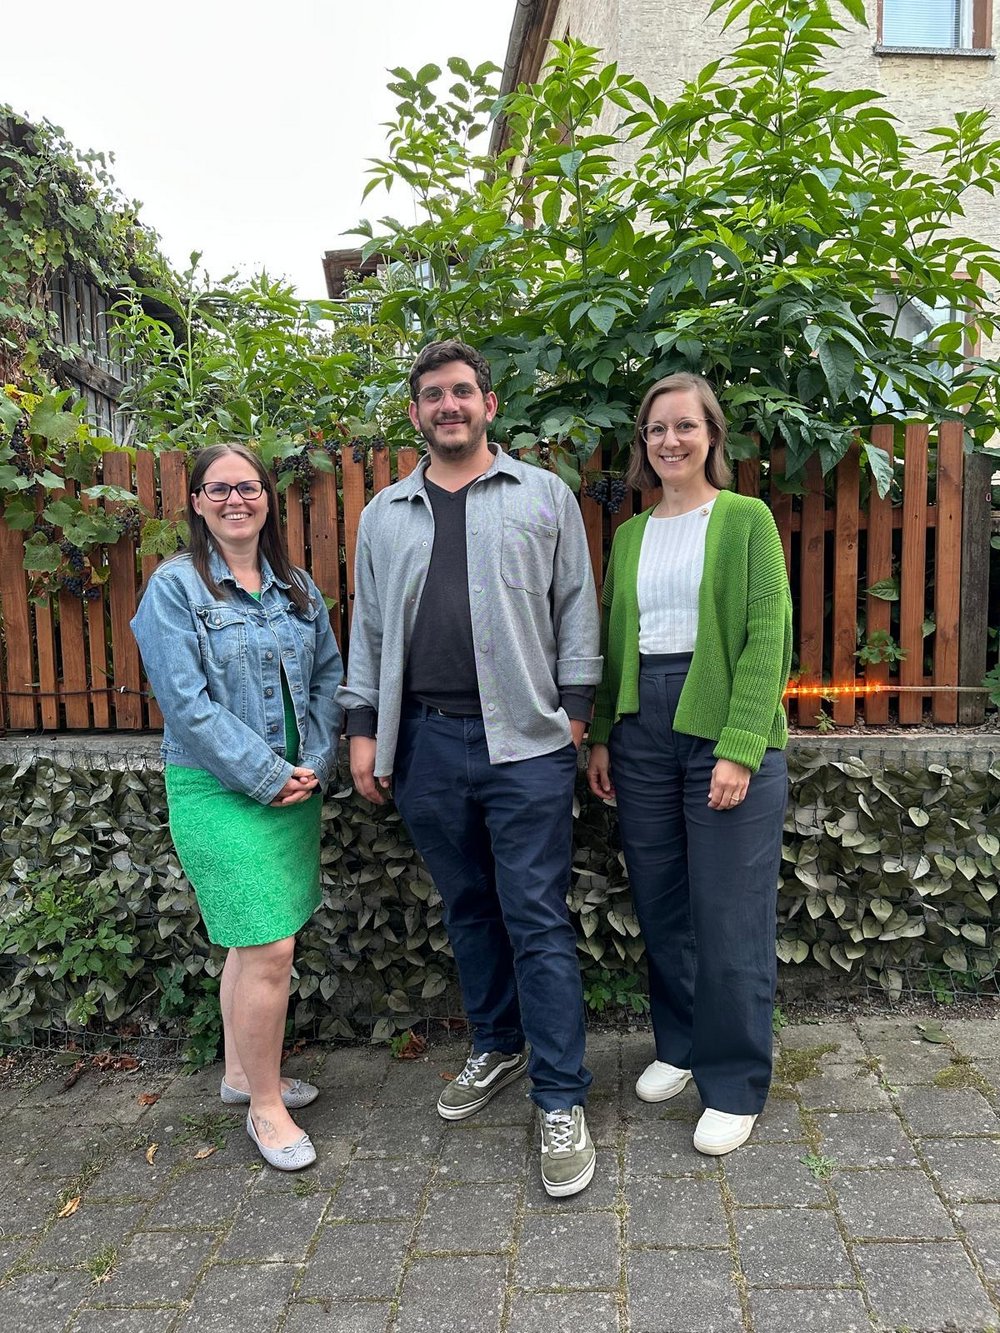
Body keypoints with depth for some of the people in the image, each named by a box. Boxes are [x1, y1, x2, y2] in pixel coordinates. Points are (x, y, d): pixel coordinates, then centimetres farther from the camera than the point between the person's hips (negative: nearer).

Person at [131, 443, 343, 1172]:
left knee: (253, 941, 17)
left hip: (295, 787, 6)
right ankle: (265, 1105, 16)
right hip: (219, 792, -5)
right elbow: (187, 703, -14)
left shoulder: (297, 587, 9)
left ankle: (242, 1072, 36)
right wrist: (267, 776, -15)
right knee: (269, 950, -5)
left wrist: (316, 763, -5)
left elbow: (329, 677, 9)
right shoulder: (175, 586, -7)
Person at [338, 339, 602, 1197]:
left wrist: (576, 711, -3)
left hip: (524, 741, -3)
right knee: (468, 908, 15)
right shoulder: (385, 515, 13)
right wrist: (364, 728, 9)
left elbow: (576, 610, 3)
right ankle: (497, 1048, 35)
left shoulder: (545, 496, 5)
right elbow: (369, 628, 14)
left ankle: (561, 1103, 12)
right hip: (426, 741, 4)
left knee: (537, 920, 0)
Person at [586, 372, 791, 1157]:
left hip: (726, 732, -4)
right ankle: (680, 1044, 33)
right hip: (642, 729, 5)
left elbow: (767, 636, -9)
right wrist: (601, 736, 8)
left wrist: (739, 747, -16)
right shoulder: (629, 535, 14)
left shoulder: (746, 519, -2)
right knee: (660, 906, 12)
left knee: (730, 916, 2)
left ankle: (735, 1085, 19)